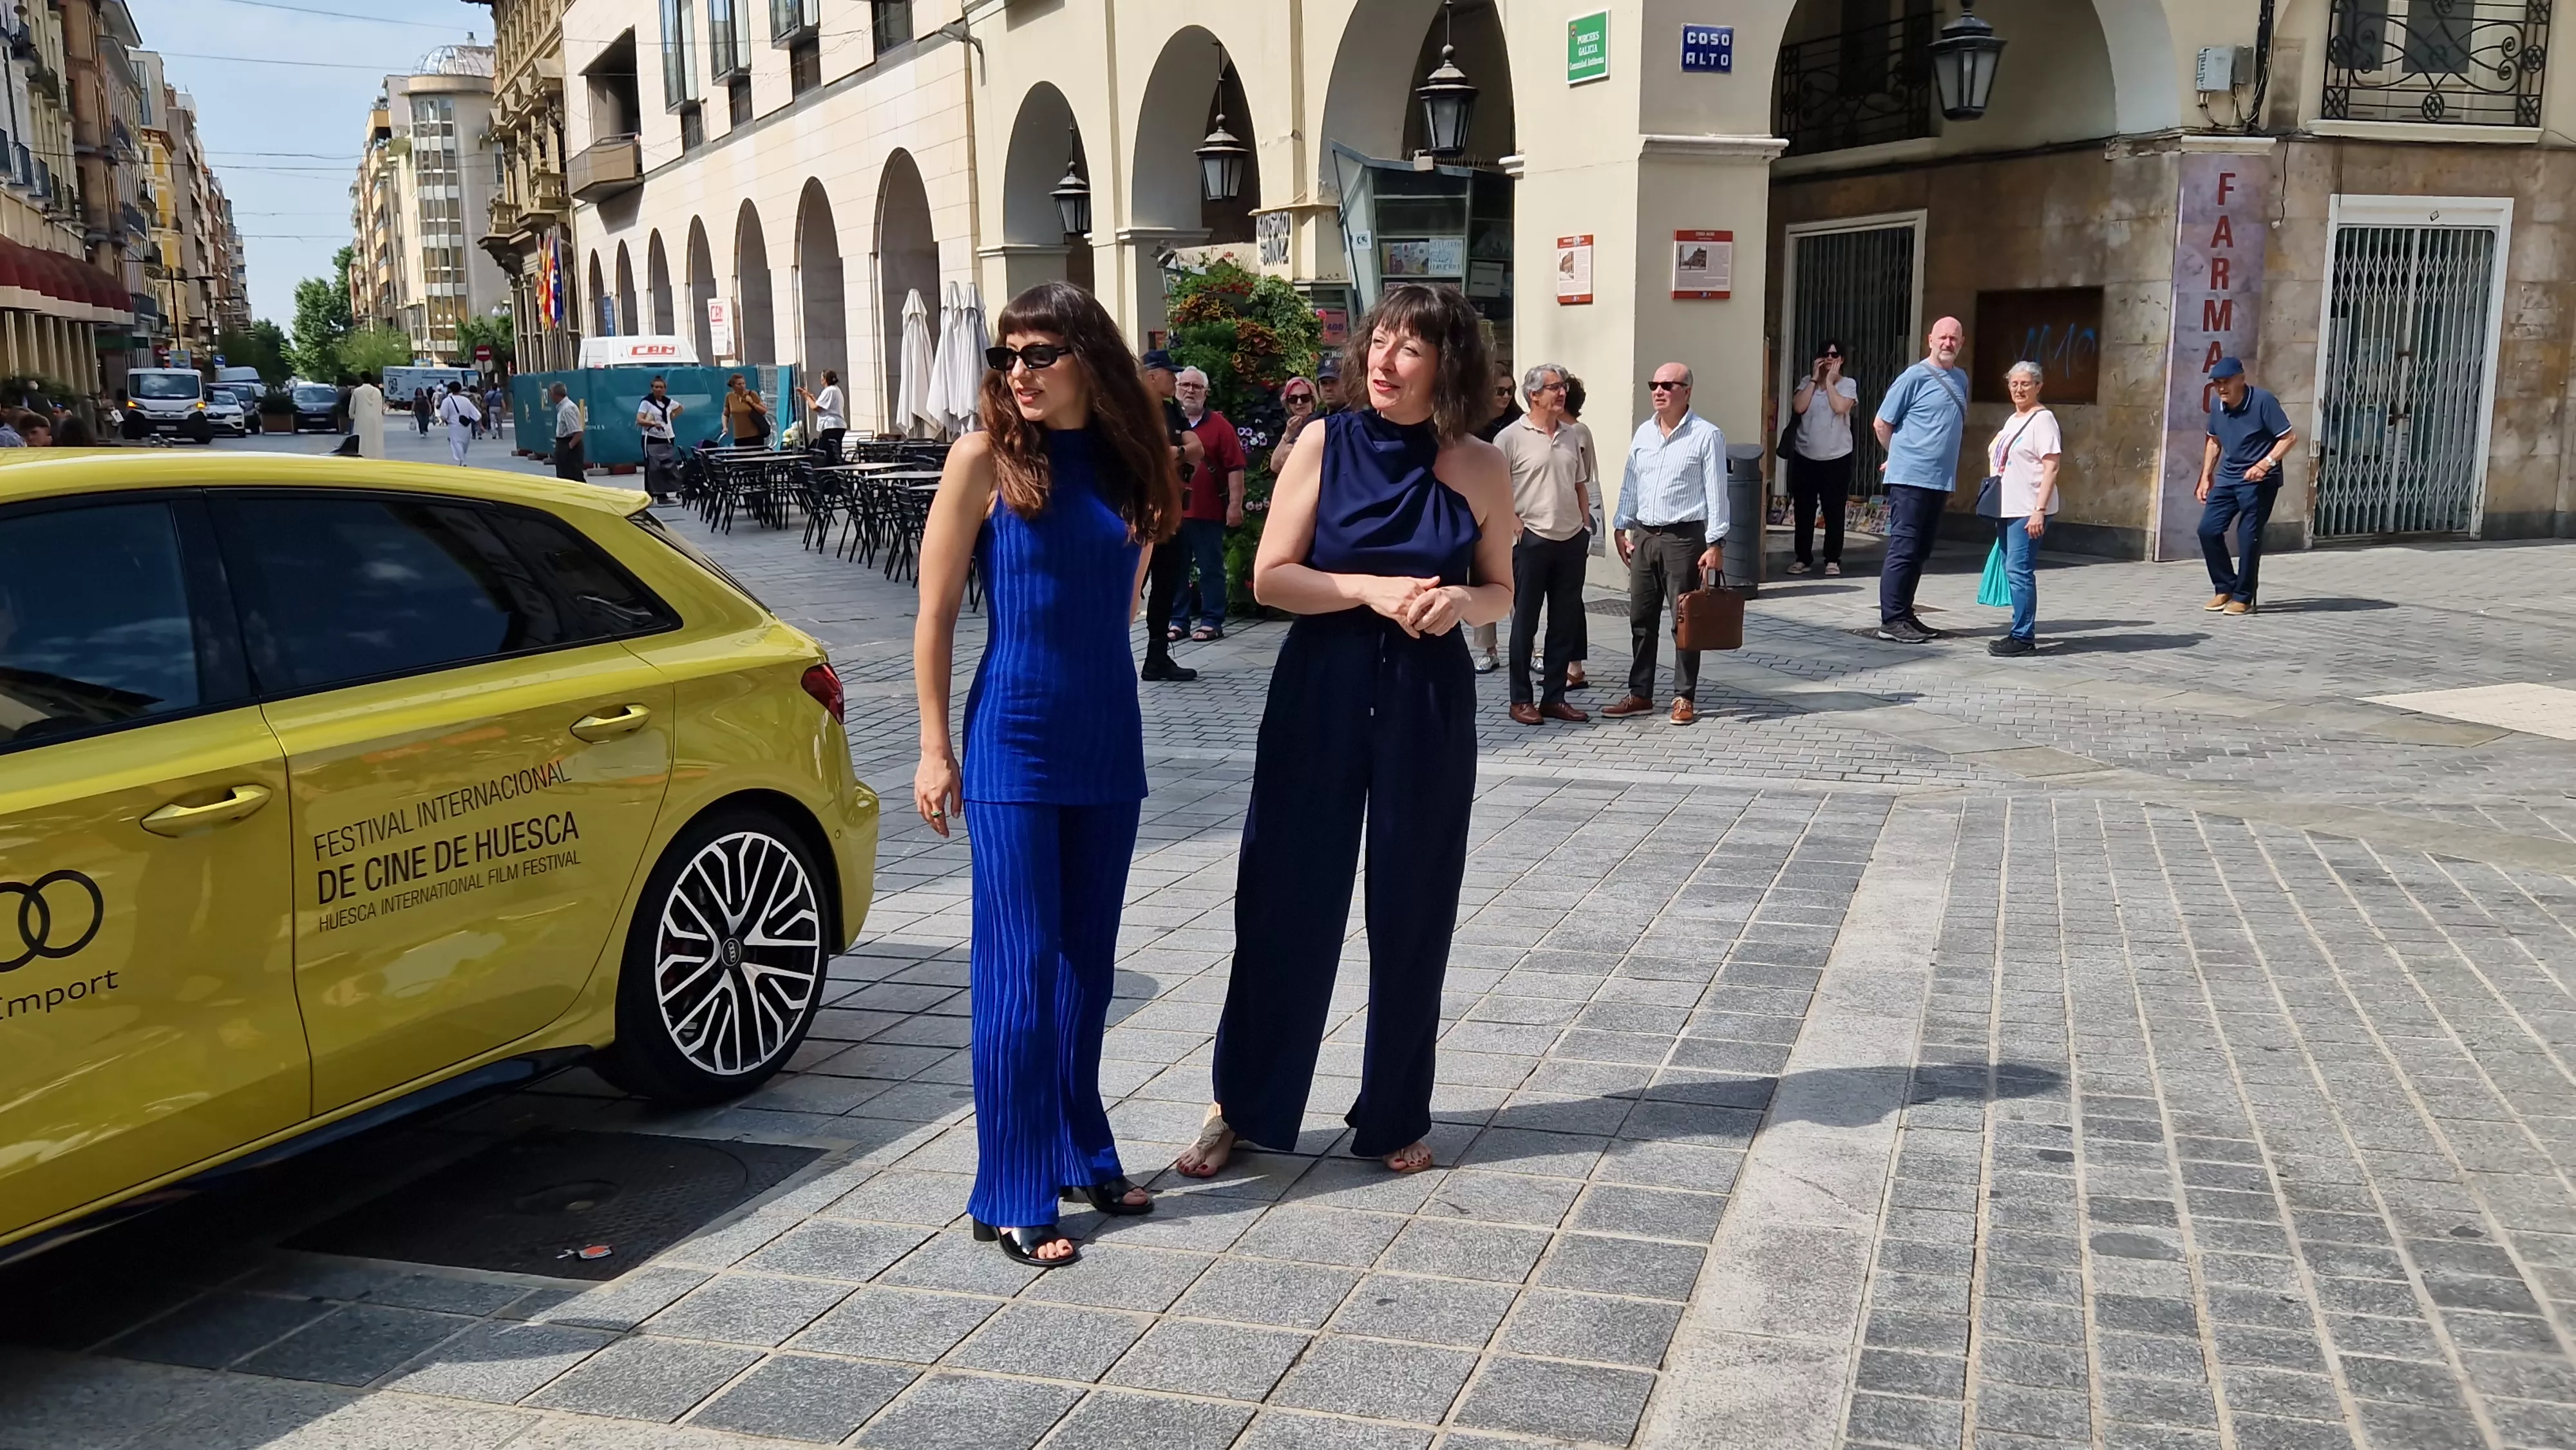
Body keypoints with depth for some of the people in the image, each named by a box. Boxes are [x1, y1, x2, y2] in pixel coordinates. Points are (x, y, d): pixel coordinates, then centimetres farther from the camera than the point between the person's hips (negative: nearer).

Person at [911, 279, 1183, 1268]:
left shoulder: (1126, 461, 7)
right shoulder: (986, 457, -6)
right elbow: (936, 611, -5)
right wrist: (935, 749, -7)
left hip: (1108, 741, 5)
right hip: (1014, 742, -5)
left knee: (1087, 962, 14)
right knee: (1020, 971, -3)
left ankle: (1080, 1156, 27)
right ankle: (1013, 1198, 5)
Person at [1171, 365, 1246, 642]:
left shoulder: (1219, 425, 0)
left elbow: (1235, 466, -5)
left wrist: (1235, 504, -12)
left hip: (1209, 512, -4)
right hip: (1173, 512, 4)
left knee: (1211, 569, 2)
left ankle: (1212, 622, 7)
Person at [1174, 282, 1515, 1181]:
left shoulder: (1479, 467, 1)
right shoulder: (1325, 445, -2)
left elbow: (1501, 592, 10)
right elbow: (1270, 578, -4)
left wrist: (1458, 600, -12)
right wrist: (1371, 588, -17)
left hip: (1428, 703, 1)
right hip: (1320, 694, -1)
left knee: (1411, 911, 8)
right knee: (1286, 901, 3)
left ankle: (1394, 1117, 24)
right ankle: (1243, 1107, 18)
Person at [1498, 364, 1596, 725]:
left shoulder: (1574, 435, 11)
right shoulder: (1512, 437, -7)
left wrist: (1586, 526, 12)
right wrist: (1515, 525, -11)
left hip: (1572, 540, 6)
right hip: (1532, 541, -5)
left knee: (1565, 622, 9)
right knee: (1525, 622, 2)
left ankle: (1554, 698, 17)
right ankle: (1521, 699, 10)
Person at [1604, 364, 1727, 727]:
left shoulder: (1707, 435, -6)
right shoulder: (1643, 433, 10)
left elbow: (1716, 492, -8)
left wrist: (1715, 543, -13)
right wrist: (1622, 528, 12)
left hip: (1684, 537, -6)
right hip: (1644, 537, 6)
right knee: (1641, 619, 9)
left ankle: (1684, 698, 7)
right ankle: (1640, 693, 18)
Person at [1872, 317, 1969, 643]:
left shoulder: (1961, 379, 14)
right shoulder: (1915, 377, -7)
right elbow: (1882, 424, -4)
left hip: (1941, 480, 7)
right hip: (1910, 478, -7)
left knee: (1921, 552, 11)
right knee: (1903, 550, -7)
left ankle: (1904, 615, 18)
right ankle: (1891, 620, -5)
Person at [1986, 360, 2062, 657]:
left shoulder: (2042, 419, -8)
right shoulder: (2012, 420, 18)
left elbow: (2051, 468, -14)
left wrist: (2039, 510, -21)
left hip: (2027, 511, -9)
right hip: (2006, 509, 9)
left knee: (2019, 571, -11)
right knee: (2012, 571, 10)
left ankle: (2023, 637, -8)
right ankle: (2021, 632, 17)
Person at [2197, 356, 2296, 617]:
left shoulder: (2263, 401, -15)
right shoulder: (2216, 405, 3)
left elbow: (2289, 437, -14)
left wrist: (2266, 463, -26)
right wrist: (2206, 477, 15)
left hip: (2258, 480, -6)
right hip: (2227, 477, 6)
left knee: (2248, 537, -5)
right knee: (2208, 530, -1)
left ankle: (2243, 598, 5)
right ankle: (2224, 589, 13)